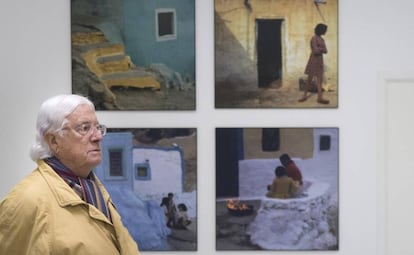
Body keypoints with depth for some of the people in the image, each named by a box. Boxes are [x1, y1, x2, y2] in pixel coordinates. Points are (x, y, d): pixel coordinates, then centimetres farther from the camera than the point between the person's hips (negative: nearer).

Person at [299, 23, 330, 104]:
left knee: (320, 79, 2)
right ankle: (305, 95, 12)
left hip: (320, 60, 7)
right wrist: (322, 49, -2)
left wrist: (320, 49, -12)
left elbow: (325, 51, 8)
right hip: (314, 60, -7)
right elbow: (315, 50, -18)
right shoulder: (314, 38, -11)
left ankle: (320, 98, 0)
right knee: (310, 79, 0)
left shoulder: (322, 39, 13)